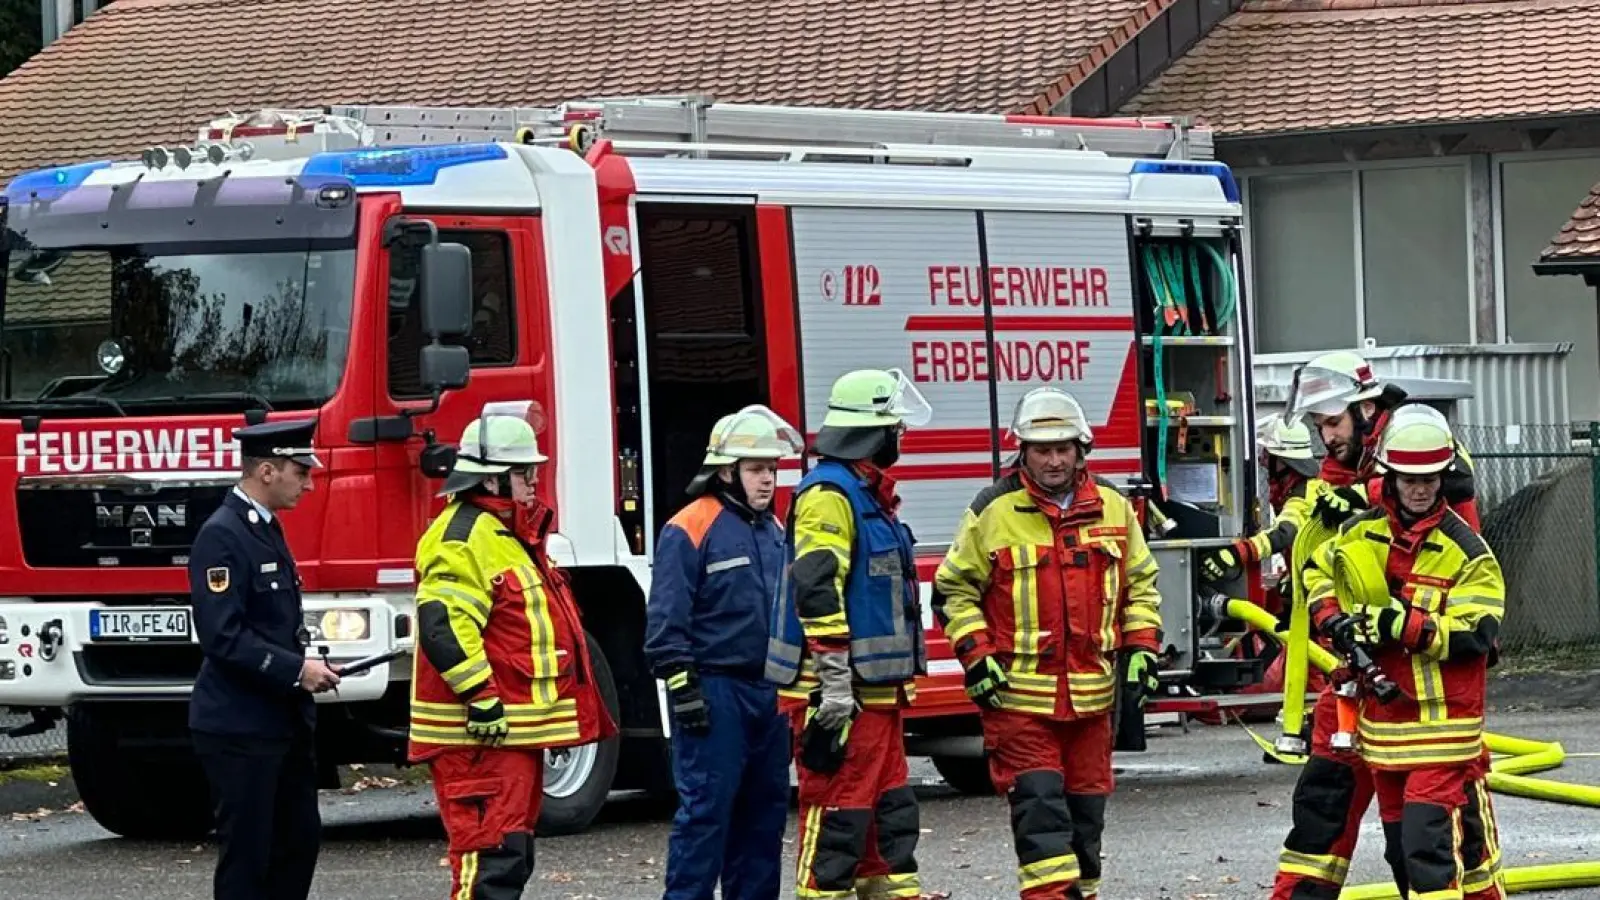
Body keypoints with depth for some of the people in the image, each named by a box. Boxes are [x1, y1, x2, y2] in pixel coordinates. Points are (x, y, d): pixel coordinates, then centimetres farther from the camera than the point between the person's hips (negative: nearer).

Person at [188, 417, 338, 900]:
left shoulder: (266, 529, 14)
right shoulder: (221, 536, -16)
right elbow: (223, 636, -23)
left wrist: (307, 670, 9)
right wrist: (296, 670, -21)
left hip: (282, 723, 10)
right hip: (240, 728, -10)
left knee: (300, 837, 13)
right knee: (247, 855, -5)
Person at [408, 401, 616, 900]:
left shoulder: (512, 532, 20)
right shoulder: (463, 536, -15)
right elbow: (442, 623, -27)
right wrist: (481, 697, -27)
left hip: (515, 729, 11)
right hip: (481, 734, -11)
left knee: (513, 855, 15)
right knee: (490, 855, -14)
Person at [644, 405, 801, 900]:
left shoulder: (773, 530, 15)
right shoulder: (691, 529, -10)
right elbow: (667, 620, -13)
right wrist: (683, 688, -18)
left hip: (769, 691, 8)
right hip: (715, 692, -8)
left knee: (765, 808, 11)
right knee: (706, 809, -9)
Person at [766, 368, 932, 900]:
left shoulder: (866, 494, 20)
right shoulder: (829, 494, -13)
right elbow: (817, 589, -22)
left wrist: (899, 686, 27)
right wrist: (834, 683, -25)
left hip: (875, 692, 11)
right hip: (842, 695, -11)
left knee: (890, 813, 13)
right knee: (836, 815, -9)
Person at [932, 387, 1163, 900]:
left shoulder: (1113, 510, 8)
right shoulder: (993, 513, -4)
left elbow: (1141, 584, 18)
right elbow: (954, 589, 3)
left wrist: (1141, 648, 7)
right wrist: (977, 658, -6)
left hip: (1090, 695, 4)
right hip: (1019, 693, -4)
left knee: (1085, 805, 10)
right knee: (1039, 801, -11)